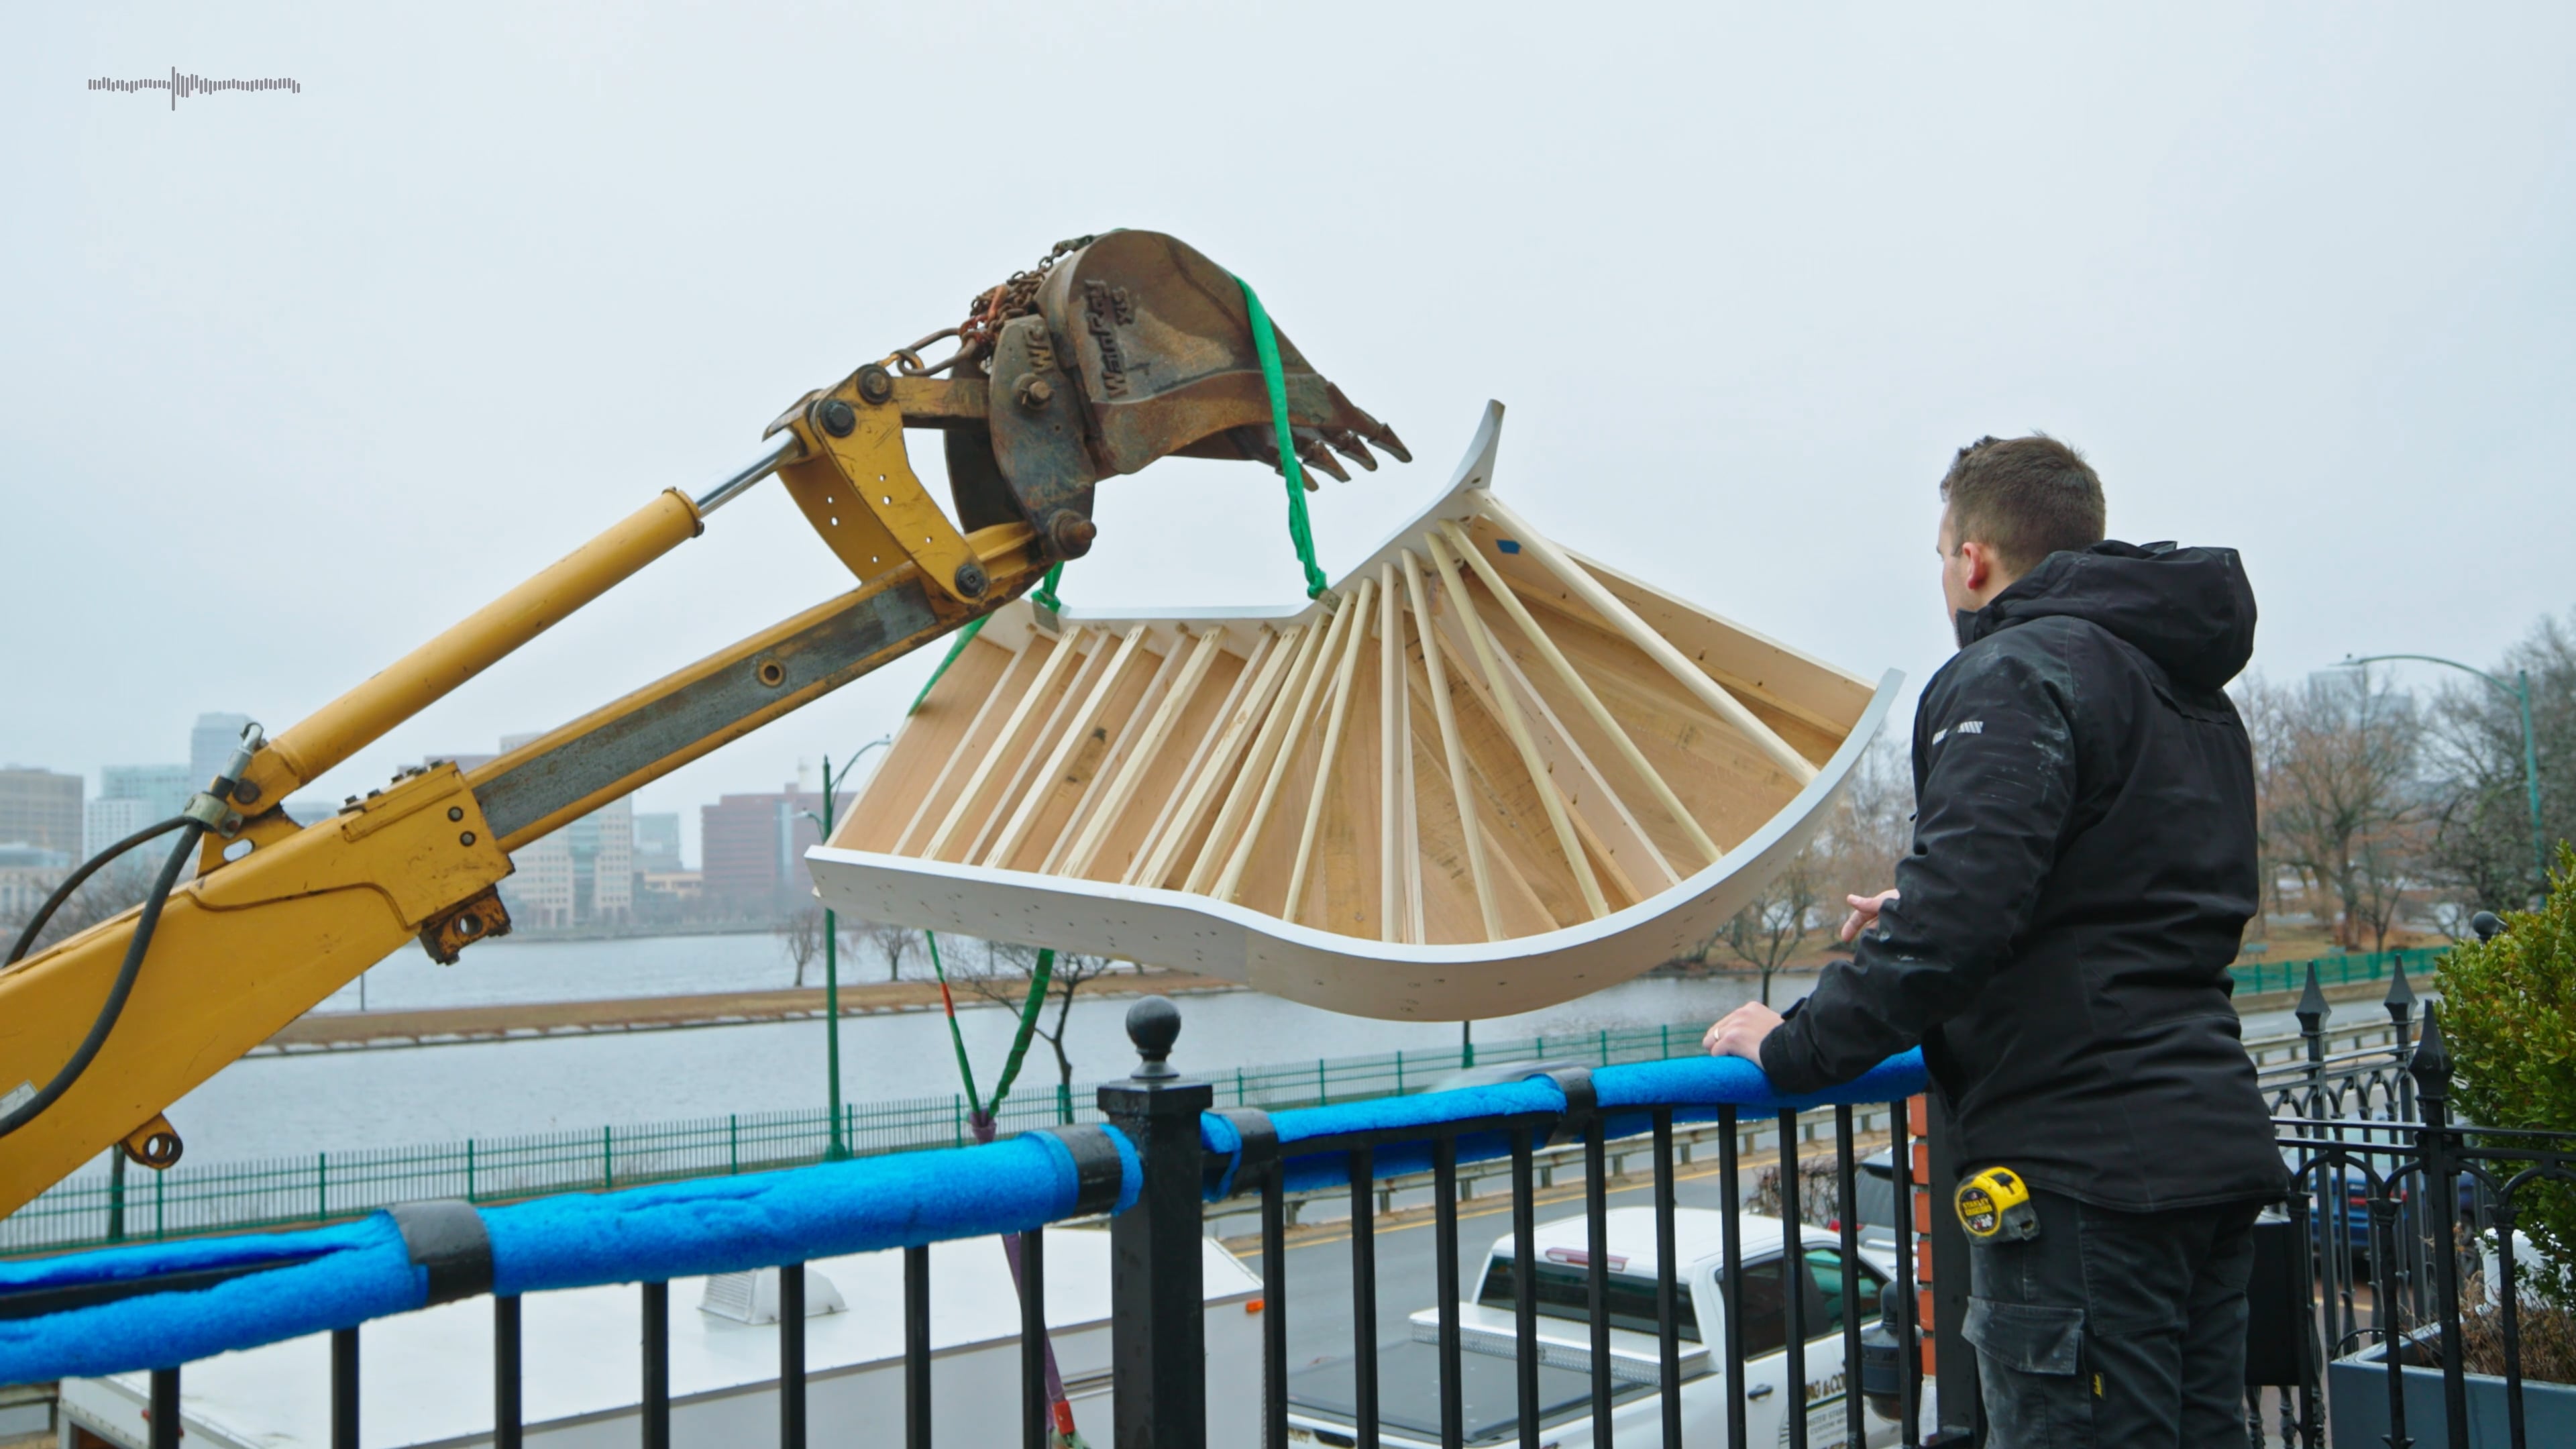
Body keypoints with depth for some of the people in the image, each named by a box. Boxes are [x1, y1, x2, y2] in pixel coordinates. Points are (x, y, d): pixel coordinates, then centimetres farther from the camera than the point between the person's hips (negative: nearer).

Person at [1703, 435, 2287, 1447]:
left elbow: (1960, 914, -22)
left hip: (2084, 1163, -10)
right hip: (2213, 1145, 10)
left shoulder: (2017, 673, -10)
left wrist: (1795, 1047, -13)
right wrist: (1918, 923, 28)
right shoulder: (2192, 694, 20)